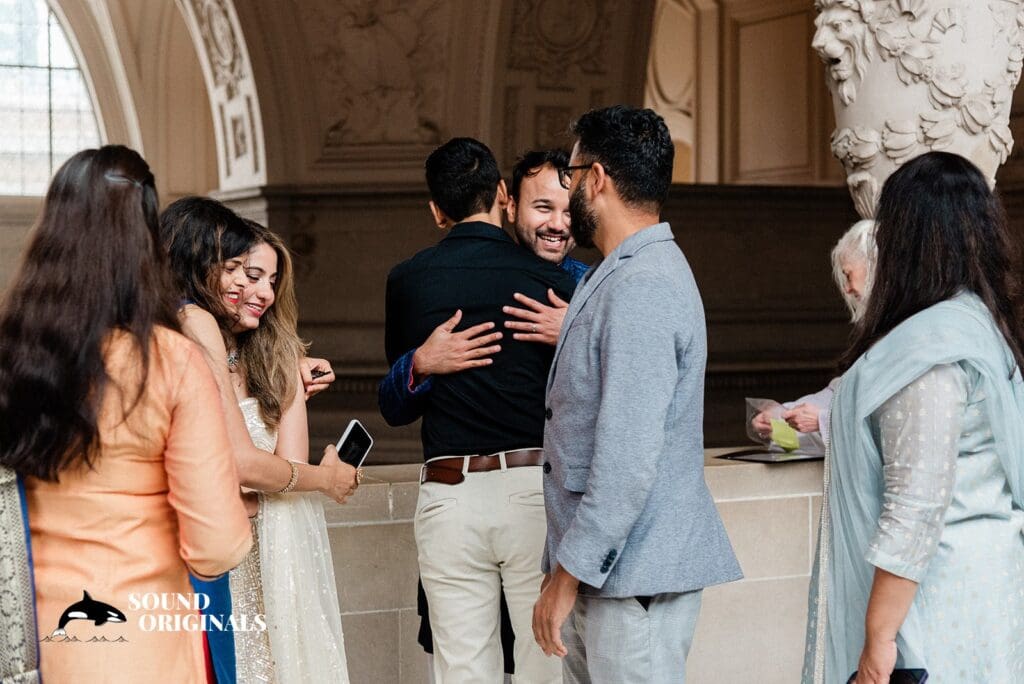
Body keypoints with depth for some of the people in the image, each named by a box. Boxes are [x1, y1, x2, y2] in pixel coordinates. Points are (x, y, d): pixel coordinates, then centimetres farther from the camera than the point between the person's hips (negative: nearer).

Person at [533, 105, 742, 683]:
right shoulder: (621, 277, 14)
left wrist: (568, 576, -19)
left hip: (632, 574, -10)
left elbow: (628, 463, -24)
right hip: (604, 570, 10)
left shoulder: (639, 292, -20)